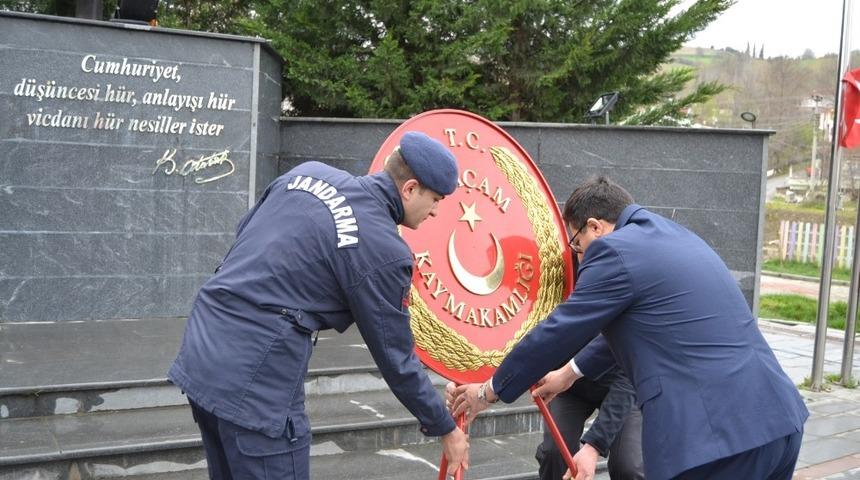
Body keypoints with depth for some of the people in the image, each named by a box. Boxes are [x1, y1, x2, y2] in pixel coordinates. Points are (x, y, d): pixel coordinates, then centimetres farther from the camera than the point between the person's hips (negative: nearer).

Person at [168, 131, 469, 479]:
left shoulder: (309, 172, 6)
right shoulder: (384, 249, -13)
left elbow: (243, 234, 17)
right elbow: (396, 359, -5)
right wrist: (446, 430, 8)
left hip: (198, 357, 8)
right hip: (254, 384, -8)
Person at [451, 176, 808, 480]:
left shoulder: (615, 250, -8)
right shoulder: (674, 235, 20)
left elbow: (556, 332, -1)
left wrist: (491, 390, 13)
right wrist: (570, 372, 42)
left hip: (713, 433, -9)